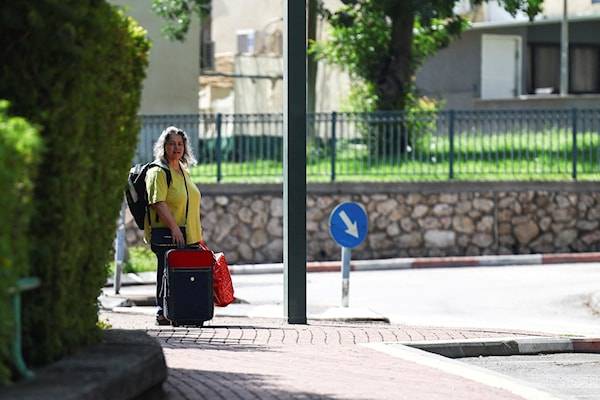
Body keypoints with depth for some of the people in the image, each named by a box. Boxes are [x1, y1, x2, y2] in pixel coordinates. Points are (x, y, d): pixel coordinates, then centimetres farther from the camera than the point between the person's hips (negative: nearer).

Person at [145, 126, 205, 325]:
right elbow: (158, 203, -19)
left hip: (187, 235, 8)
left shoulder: (184, 171, 18)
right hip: (166, 234, -8)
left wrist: (198, 235, 23)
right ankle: (163, 313, -2)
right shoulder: (158, 172, -9)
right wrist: (174, 227, -25)